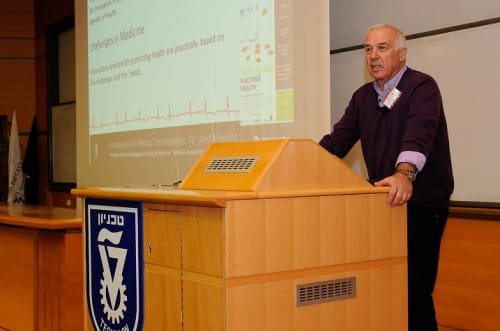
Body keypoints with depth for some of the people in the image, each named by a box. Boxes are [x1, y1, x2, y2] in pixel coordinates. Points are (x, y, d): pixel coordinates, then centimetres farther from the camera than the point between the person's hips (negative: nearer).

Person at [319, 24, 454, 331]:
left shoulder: (422, 87, -12)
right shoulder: (363, 96, 10)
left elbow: (419, 135, -30)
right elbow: (338, 139, 2)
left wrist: (405, 173, -47)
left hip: (422, 206, -7)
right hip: (384, 204, 7)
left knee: (414, 291, -7)